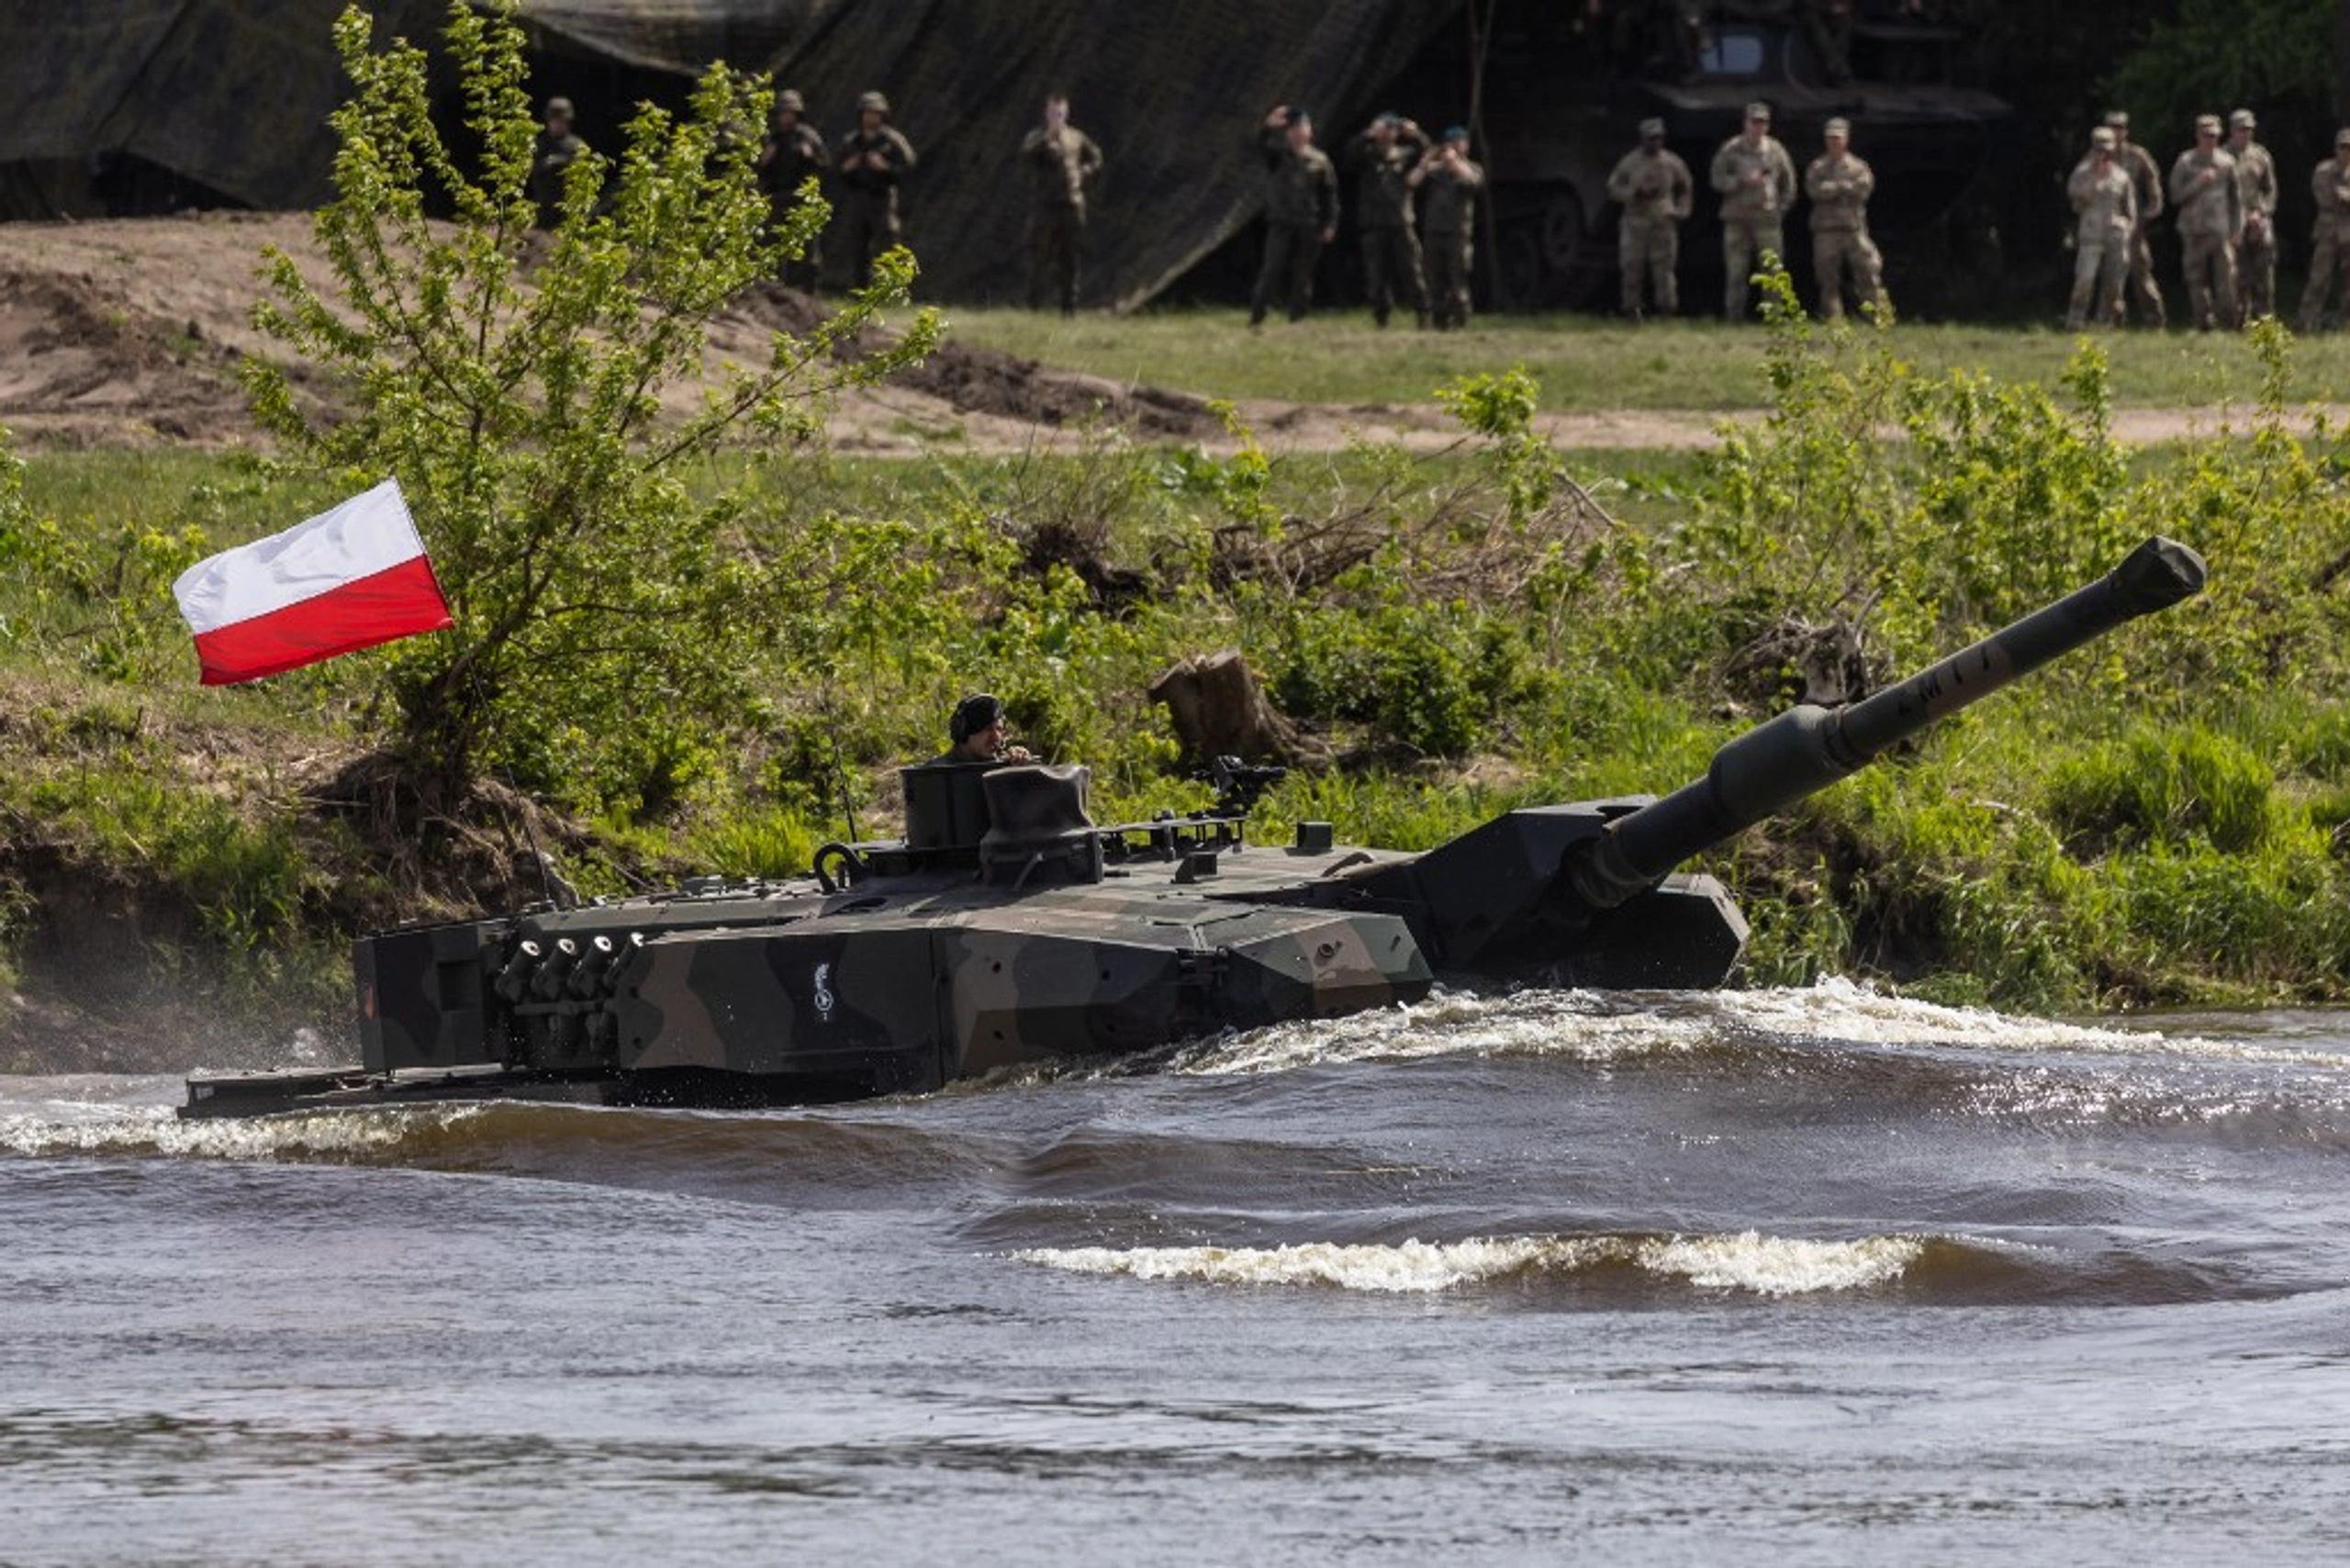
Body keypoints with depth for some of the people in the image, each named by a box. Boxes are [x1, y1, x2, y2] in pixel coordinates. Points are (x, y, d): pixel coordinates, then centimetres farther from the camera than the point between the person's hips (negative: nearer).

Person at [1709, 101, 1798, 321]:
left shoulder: (1775, 150, 8)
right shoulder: (1730, 150, 2)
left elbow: (1788, 182, 16)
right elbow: (1718, 180, -1)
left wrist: (1783, 206, 7)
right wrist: (1744, 181, -14)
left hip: (1767, 218, 1)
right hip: (1738, 219, -1)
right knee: (1736, 272, -1)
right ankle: (1734, 317, 3)